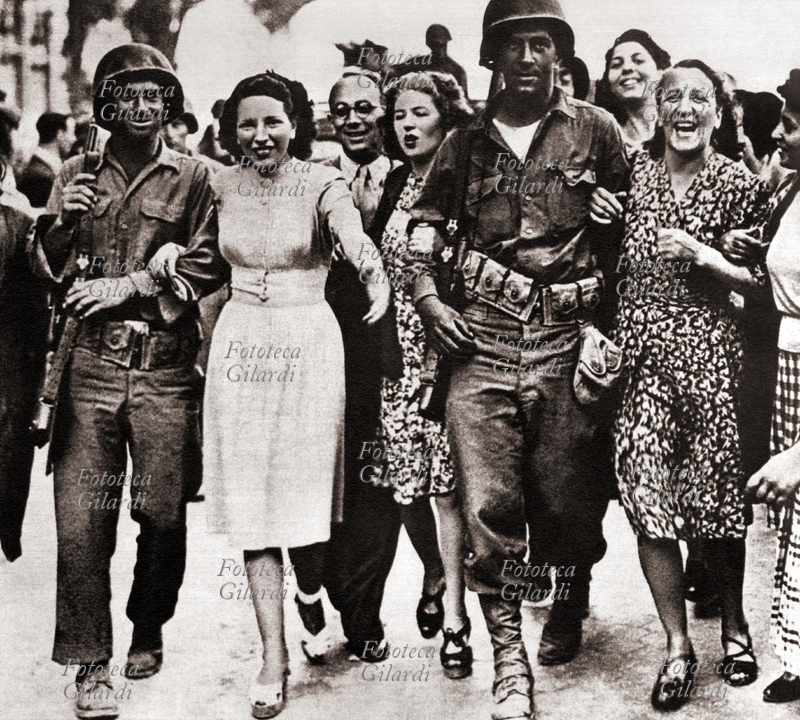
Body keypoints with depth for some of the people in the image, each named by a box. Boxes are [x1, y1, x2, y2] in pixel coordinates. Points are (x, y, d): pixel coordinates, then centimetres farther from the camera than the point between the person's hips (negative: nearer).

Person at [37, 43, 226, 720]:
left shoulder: (192, 177, 8)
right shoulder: (76, 175, 15)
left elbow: (207, 266, 0)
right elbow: (44, 270, 15)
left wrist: (133, 283, -8)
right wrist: (63, 222, -4)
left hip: (165, 367, -1)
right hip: (90, 362, 1)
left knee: (164, 512, 4)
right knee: (81, 514, -5)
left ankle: (149, 631, 29)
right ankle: (92, 665, 4)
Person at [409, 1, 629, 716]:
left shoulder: (594, 128, 6)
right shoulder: (466, 142, 11)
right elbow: (424, 225, 18)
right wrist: (427, 295, 2)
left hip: (565, 340, -1)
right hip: (481, 340, 1)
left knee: (568, 502, 7)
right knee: (487, 506, -4)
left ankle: (570, 605, 38)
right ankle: (510, 659, 9)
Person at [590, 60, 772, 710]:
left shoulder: (739, 185, 0)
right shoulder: (633, 172, 9)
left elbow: (763, 281, 0)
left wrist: (701, 254, -12)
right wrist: (602, 211, 3)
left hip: (708, 350, -2)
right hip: (638, 350, 2)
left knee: (716, 494, 4)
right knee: (647, 498, -2)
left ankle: (735, 626, 29)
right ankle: (678, 647, 11)